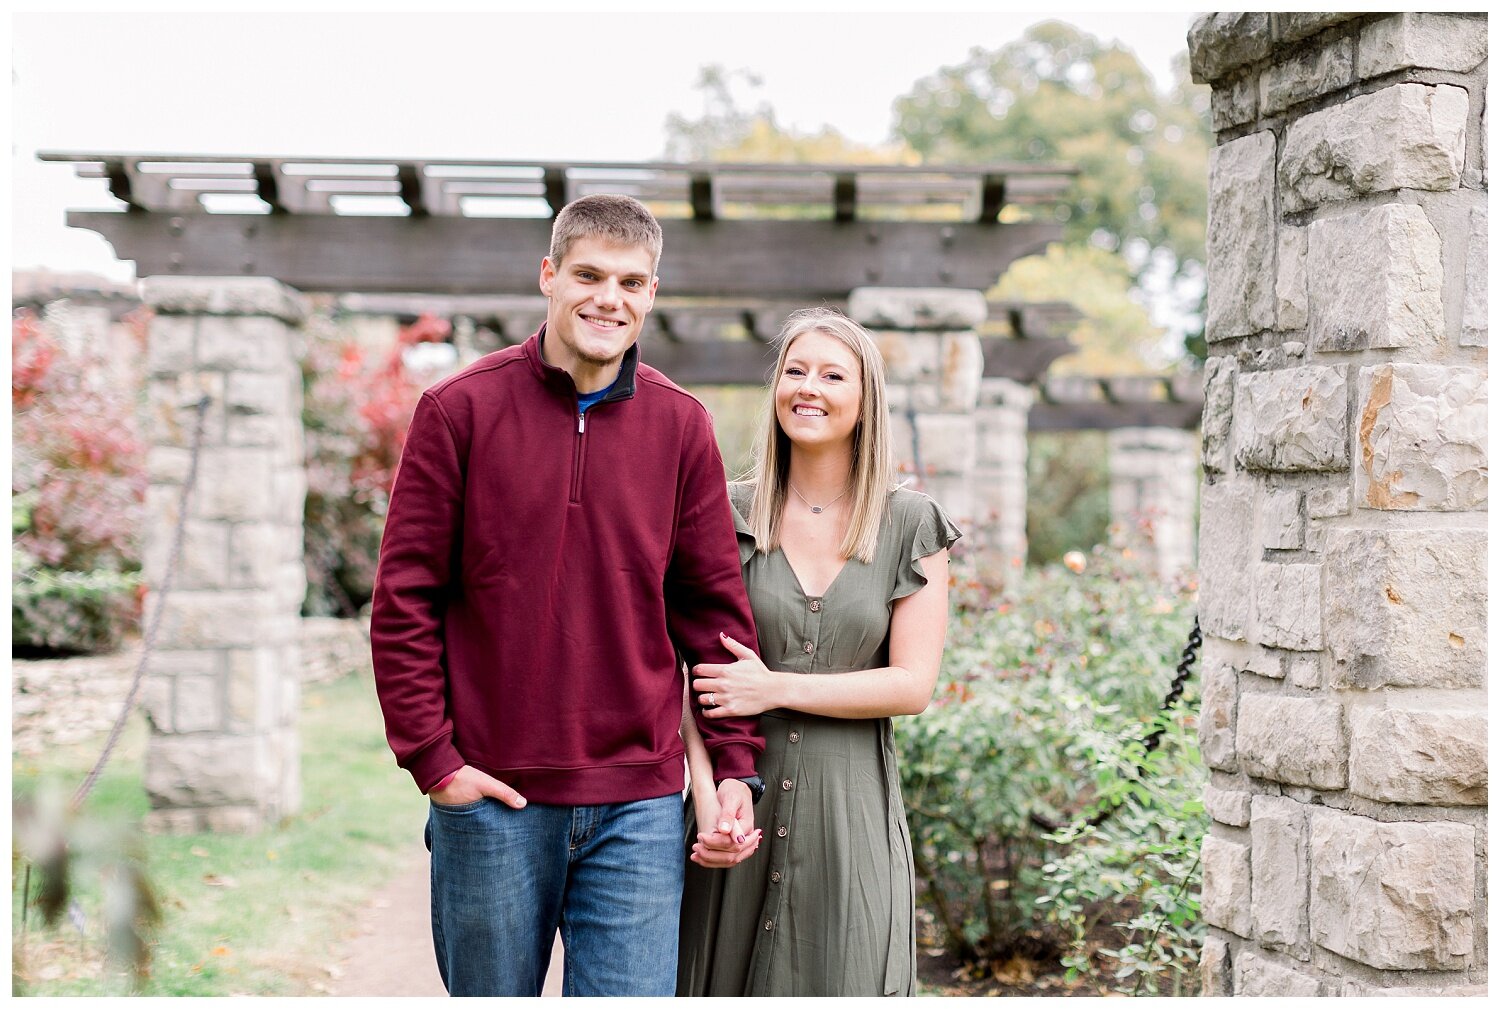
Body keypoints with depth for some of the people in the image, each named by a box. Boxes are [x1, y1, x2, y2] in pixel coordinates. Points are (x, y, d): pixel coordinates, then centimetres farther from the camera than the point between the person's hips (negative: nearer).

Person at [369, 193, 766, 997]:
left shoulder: (681, 426, 5)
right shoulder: (460, 410, -2)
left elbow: (714, 608, 8)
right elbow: (404, 600, -2)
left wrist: (733, 763, 1)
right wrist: (430, 757, -8)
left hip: (639, 807, 1)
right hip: (492, 797, -1)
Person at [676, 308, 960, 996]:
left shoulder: (910, 526, 3)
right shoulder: (727, 516, 4)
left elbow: (912, 685, -3)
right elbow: (686, 672, -2)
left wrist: (776, 688, -10)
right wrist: (708, 796, -16)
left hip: (852, 809, 0)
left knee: (841, 985, 0)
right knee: (725, 984, 4)